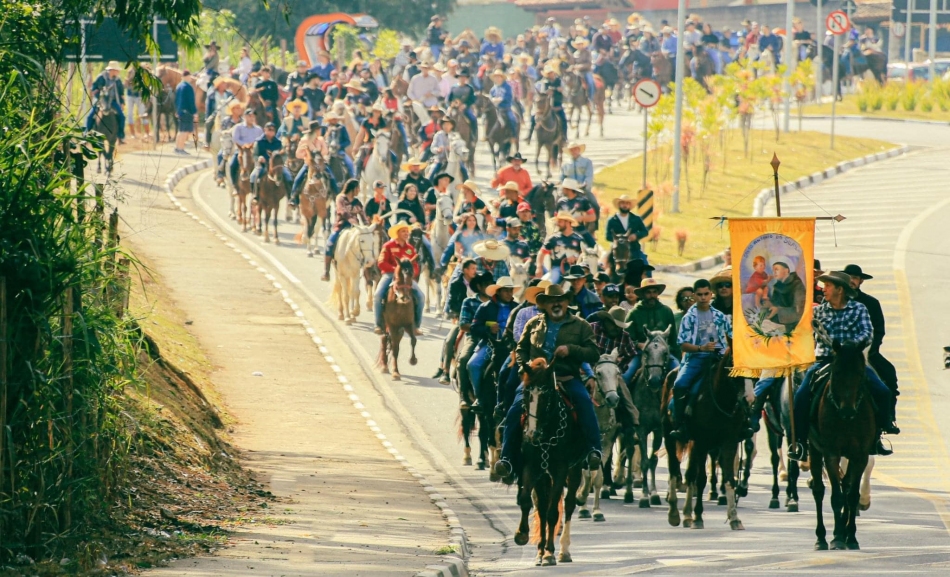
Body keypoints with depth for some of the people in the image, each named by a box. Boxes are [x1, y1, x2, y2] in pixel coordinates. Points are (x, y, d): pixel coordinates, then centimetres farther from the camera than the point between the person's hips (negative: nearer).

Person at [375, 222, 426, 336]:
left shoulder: (410, 249, 12)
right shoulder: (388, 246, 1)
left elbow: (415, 267, 13)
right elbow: (381, 263, -7)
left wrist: (412, 273, -11)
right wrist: (396, 269, -19)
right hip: (390, 275, -3)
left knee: (420, 296, -17)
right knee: (378, 294, -28)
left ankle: (417, 325, -4)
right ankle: (379, 325, -15)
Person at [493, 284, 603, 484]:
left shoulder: (580, 326, 10)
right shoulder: (534, 324, 16)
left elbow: (594, 354, 4)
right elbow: (521, 349, 25)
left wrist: (571, 349, -12)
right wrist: (523, 365, 4)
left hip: (567, 379, -1)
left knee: (584, 402, -31)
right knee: (515, 411, -20)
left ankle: (593, 451, -30)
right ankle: (508, 461, -18)